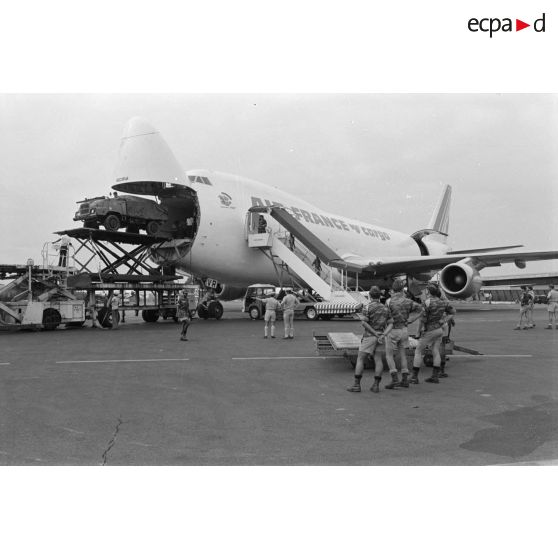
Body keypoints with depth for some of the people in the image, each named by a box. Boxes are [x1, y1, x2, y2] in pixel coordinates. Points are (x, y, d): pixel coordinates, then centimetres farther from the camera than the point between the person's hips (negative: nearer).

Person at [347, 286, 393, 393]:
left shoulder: (367, 307, -7)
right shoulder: (385, 308, 10)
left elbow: (364, 323, -18)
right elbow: (390, 324, 3)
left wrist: (376, 334, -15)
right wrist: (383, 335, -11)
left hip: (369, 336, -5)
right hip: (380, 337, 5)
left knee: (360, 359, -2)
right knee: (378, 360, 4)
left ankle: (356, 385, -5)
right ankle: (376, 385, 0)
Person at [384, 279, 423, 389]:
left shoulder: (389, 301, -13)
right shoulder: (407, 301, -1)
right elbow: (422, 310, -2)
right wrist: (411, 321, -1)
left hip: (392, 331, -5)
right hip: (404, 330, 5)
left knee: (389, 356, 3)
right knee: (402, 355, 12)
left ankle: (394, 379, -9)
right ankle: (405, 380, 11)